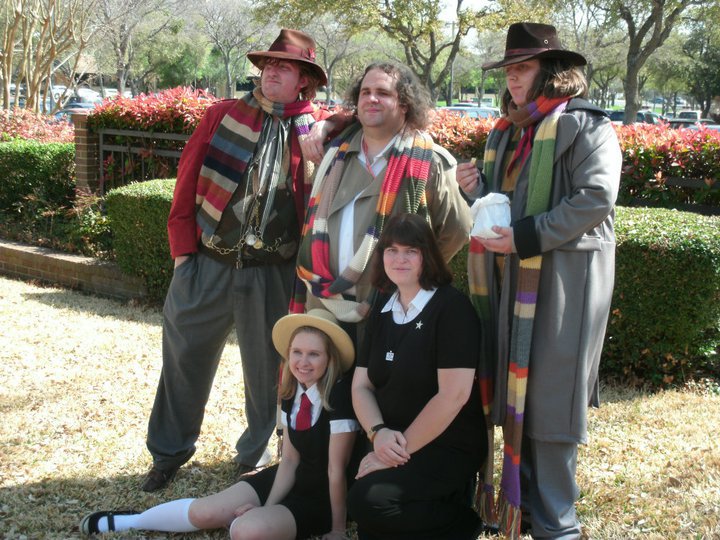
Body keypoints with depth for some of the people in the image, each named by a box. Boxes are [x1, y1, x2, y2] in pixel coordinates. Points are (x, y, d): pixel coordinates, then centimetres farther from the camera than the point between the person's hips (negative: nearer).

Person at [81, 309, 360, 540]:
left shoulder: (339, 397, -26)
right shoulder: (291, 392, -2)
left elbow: (336, 469, -22)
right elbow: (290, 458, 1)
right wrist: (267, 506, -9)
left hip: (324, 497, -6)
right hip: (292, 479, 6)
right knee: (204, 513, -4)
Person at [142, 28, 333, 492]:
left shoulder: (318, 132, 1)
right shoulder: (223, 115, 4)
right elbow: (188, 181, 3)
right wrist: (183, 246, -1)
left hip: (274, 275, -1)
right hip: (207, 264, 1)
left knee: (268, 370, 11)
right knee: (185, 359, 10)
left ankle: (255, 457, 32)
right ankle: (169, 452, 29)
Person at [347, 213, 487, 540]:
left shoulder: (452, 307, -12)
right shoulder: (381, 314, 10)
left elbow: (454, 394, -19)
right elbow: (361, 385, 8)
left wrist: (404, 448, -17)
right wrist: (377, 433, -12)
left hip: (449, 449, -6)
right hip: (391, 447, 6)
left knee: (368, 502, -28)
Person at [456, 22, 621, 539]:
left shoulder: (585, 126, -7)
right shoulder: (507, 132, 18)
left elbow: (596, 198, -19)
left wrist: (527, 237, -21)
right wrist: (478, 188, 4)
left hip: (563, 280, -8)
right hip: (512, 279, 8)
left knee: (548, 399, -5)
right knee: (514, 392, 11)